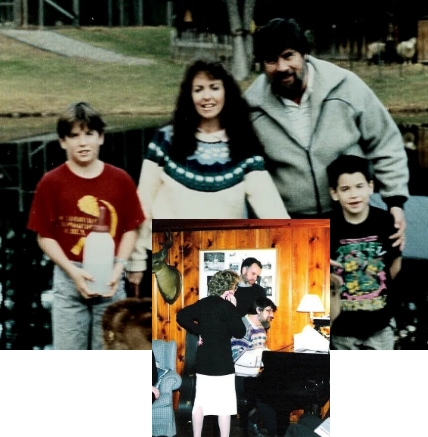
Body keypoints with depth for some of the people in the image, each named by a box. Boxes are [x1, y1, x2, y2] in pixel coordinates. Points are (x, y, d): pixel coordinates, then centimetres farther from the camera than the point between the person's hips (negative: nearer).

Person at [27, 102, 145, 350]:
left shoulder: (120, 180, -1)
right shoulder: (51, 183, -5)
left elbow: (130, 229, 3)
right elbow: (45, 236, -3)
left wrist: (118, 268, -9)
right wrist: (73, 271, -13)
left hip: (110, 277, 1)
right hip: (69, 278, -1)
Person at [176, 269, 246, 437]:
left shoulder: (203, 303, 6)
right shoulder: (227, 306, -14)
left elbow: (181, 316, 10)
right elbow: (240, 332, -12)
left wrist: (199, 331, 10)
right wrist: (234, 309, -5)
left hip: (203, 361, 7)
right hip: (222, 363, -7)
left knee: (200, 402, 11)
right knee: (224, 405, -1)